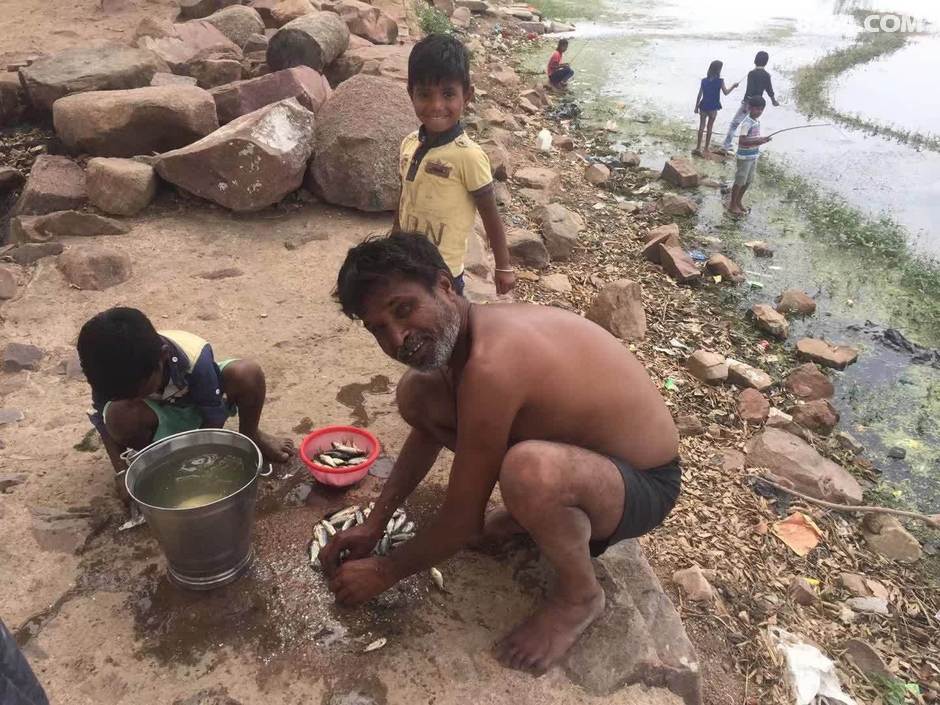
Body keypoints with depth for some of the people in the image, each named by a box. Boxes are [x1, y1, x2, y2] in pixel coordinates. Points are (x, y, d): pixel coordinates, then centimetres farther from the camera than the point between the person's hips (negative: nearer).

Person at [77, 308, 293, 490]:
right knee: (120, 415, -34)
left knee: (248, 373, -33)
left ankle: (251, 436, -3)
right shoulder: (111, 370, -28)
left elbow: (213, 420, -24)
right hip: (162, 416, 2)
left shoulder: (193, 357, -36)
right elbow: (101, 421, -13)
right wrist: (122, 473, -22)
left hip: (202, 407, -1)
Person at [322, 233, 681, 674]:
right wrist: (374, 524, 9)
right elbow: (427, 431, 12)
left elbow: (462, 522, -23)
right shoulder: (460, 329, -7)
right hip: (578, 445, 8)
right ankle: (527, 513, 15)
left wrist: (384, 571, -6)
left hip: (641, 484, -8)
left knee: (528, 470, -44)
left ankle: (581, 595, -9)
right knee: (417, 395, 0)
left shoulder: (489, 365, -34)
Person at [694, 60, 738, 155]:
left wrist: (696, 106, 8)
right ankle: (706, 149, 13)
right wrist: (733, 86, 11)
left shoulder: (704, 80, 1)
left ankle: (698, 147, 9)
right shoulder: (720, 81, -9)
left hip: (703, 107, 2)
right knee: (710, 128, 8)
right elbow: (725, 92, -6)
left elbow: (699, 95, 1)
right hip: (713, 108, -2)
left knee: (701, 127, 9)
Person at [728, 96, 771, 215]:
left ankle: (739, 201, 31)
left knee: (748, 181, 17)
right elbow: (742, 141, -28)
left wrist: (761, 139, -1)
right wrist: (757, 141, -32)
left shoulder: (757, 121, 6)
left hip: (754, 156, 9)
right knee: (739, 181, 2)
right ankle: (732, 204, 14)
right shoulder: (747, 123, -21)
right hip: (745, 156, -9)